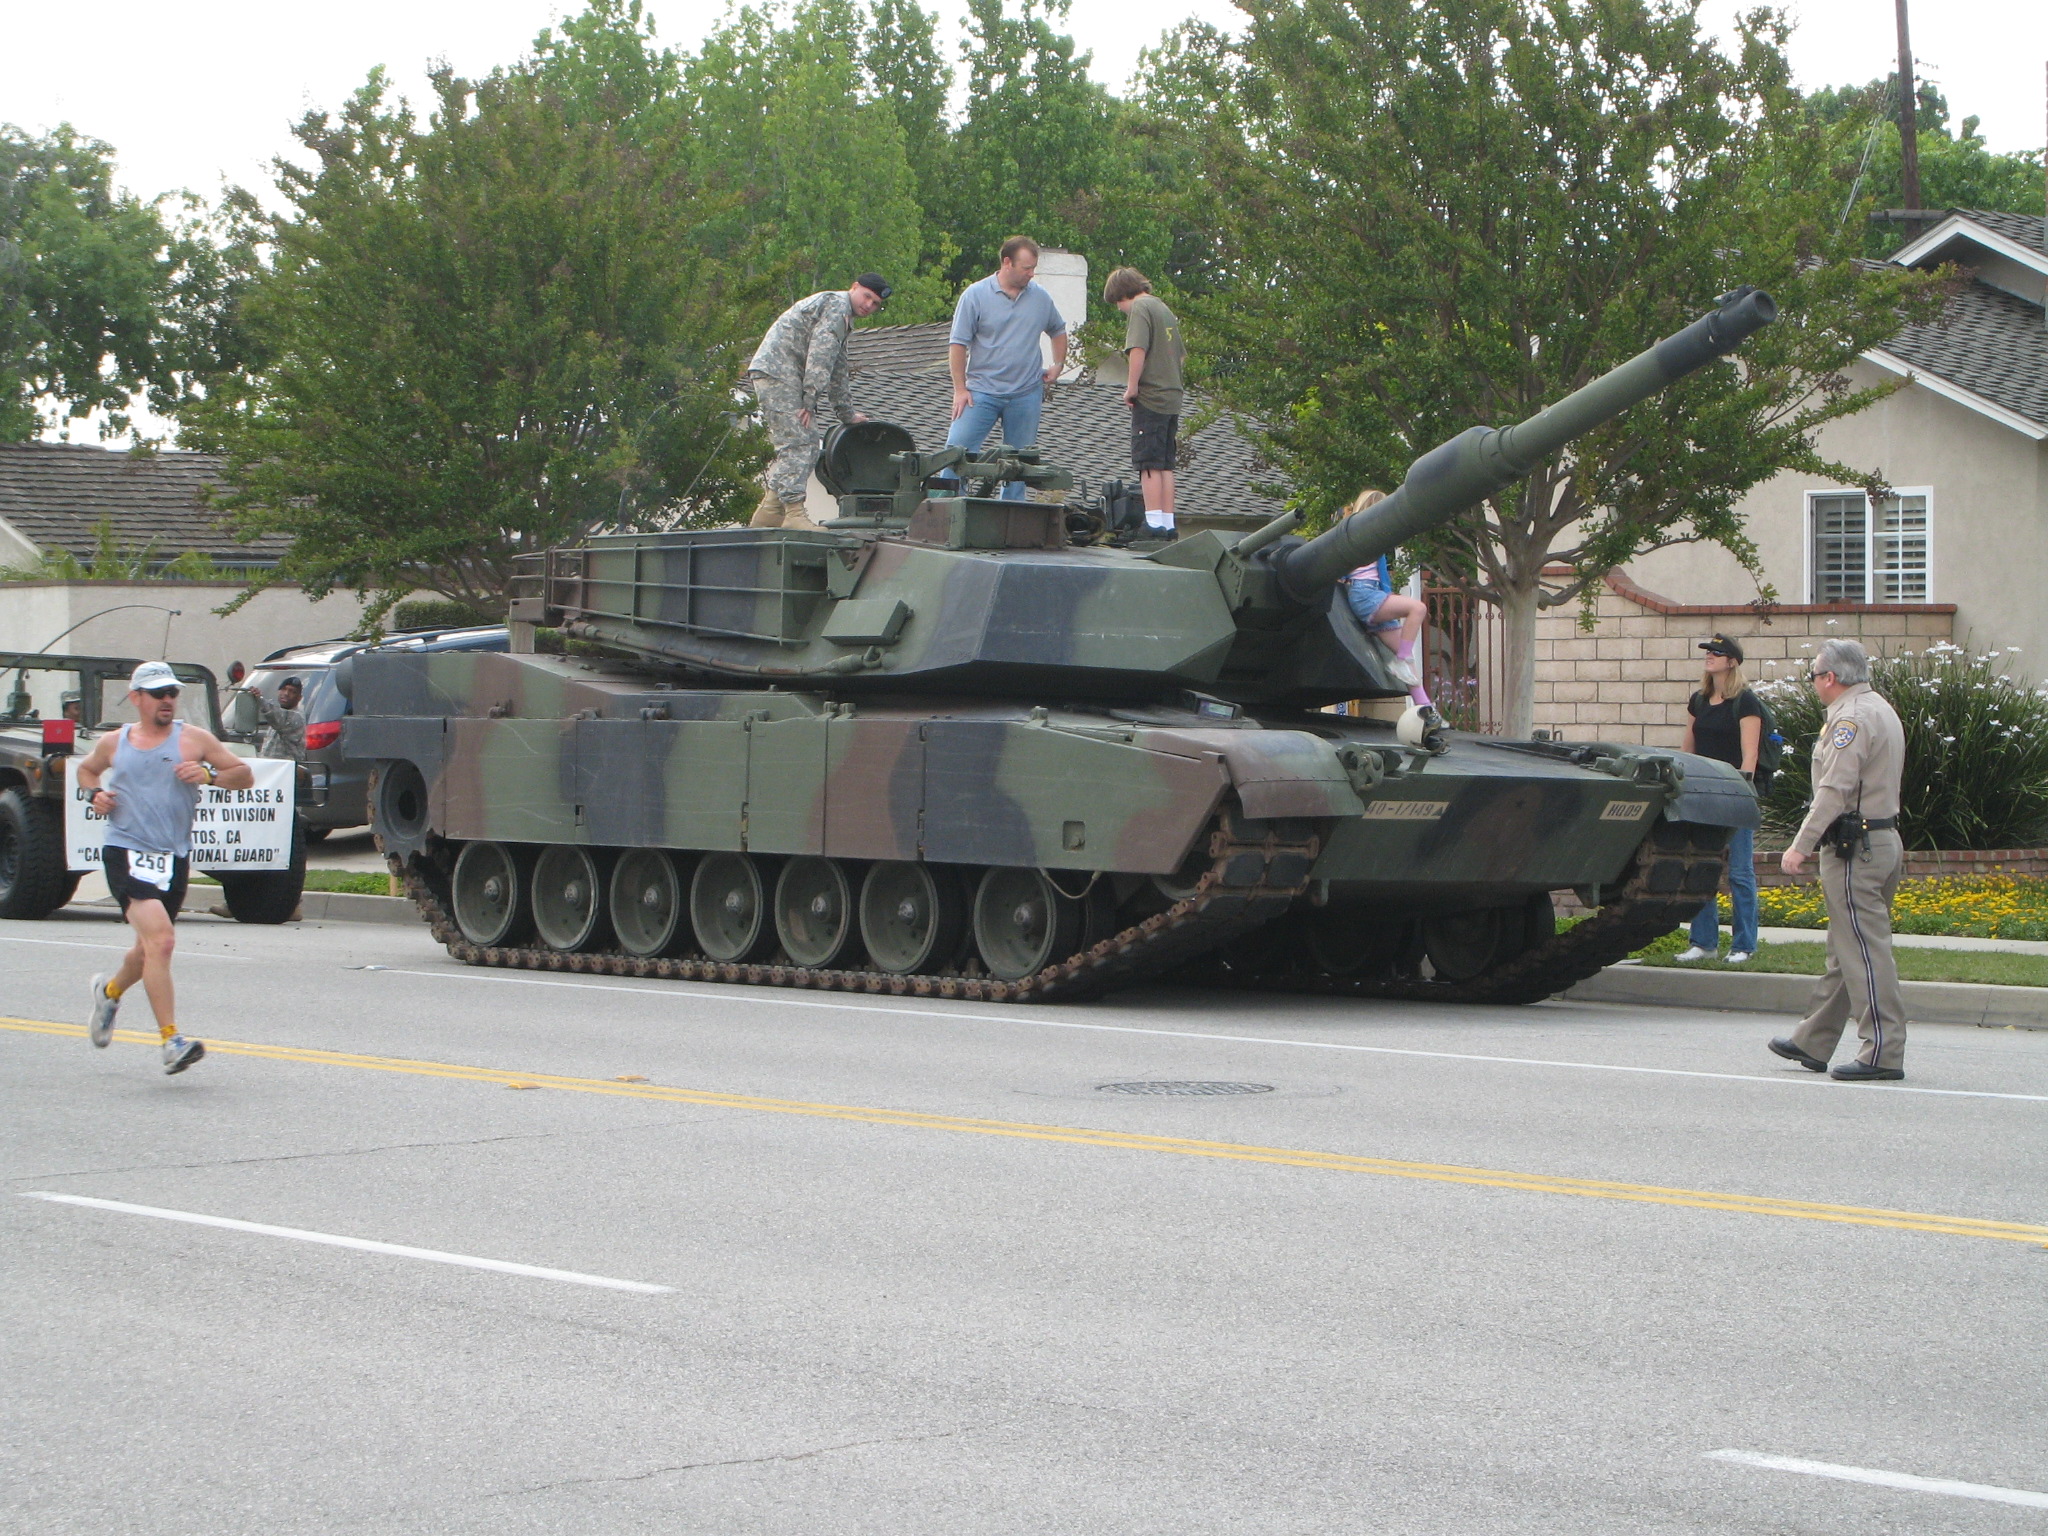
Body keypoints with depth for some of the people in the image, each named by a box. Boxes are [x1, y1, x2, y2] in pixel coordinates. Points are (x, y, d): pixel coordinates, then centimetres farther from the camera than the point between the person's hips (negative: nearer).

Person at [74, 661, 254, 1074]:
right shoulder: (113, 743, 7)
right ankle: (172, 1042, -21)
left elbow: (244, 776, 6)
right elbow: (87, 769, 28)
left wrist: (209, 774, -14)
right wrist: (96, 793, 6)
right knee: (160, 940, -21)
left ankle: (110, 991, 51)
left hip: (174, 858, 3)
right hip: (127, 854, -3)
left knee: (148, 949, 17)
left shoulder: (194, 739, 3)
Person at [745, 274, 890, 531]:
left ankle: (768, 513, 11)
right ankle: (794, 514, -21)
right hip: (776, 372, -11)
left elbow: (837, 374, 35)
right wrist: (810, 401, -19)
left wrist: (848, 414, 38)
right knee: (798, 443, -15)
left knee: (808, 443, 11)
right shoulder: (837, 304, -6)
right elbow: (819, 356, -16)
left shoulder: (844, 318, 28)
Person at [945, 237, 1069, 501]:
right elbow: (958, 343, -4)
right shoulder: (976, 295, -4)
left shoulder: (1041, 298, 8)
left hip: (1026, 395, 3)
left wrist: (1058, 365, 13)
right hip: (982, 390, -3)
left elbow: (1059, 331, 26)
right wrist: (960, 389, -8)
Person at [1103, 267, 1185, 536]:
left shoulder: (1140, 308, -8)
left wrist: (1133, 387, -13)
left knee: (1149, 463, -7)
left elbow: (1138, 350, -20)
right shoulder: (1165, 309, 19)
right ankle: (1168, 523, 10)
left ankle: (1154, 522, -11)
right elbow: (1181, 354, 26)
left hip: (1150, 397, -8)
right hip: (1172, 398, 8)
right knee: (1165, 465, 10)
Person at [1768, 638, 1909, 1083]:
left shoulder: (1851, 718, -15)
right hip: (1884, 839, 10)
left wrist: (1801, 845, -21)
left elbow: (1834, 790, -22)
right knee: (1845, 949, 14)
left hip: (1854, 848, -10)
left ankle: (1884, 1051, -10)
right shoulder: (1881, 710, 17)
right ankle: (1812, 1044, 22)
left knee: (1865, 949, -9)